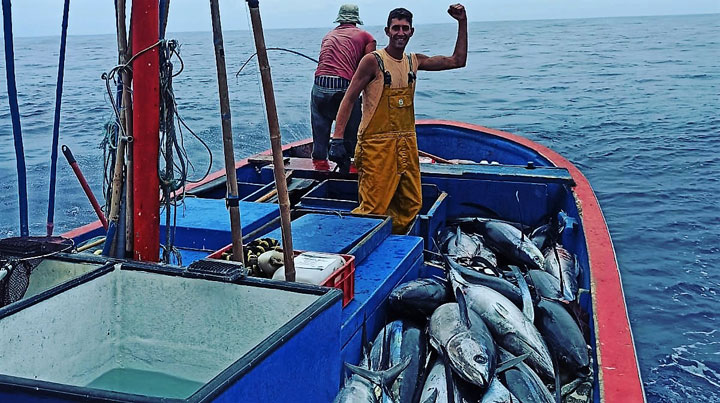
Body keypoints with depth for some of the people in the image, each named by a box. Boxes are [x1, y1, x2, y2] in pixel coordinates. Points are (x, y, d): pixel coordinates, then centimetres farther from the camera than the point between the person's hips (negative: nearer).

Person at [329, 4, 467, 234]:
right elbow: (349, 99, -10)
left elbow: (458, 60, 16)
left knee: (411, 206, 11)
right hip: (376, 145, -7)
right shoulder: (373, 61, -7)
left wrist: (462, 23, 8)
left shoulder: (414, 62, 11)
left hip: (407, 144, 7)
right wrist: (337, 140, -19)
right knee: (373, 209, -9)